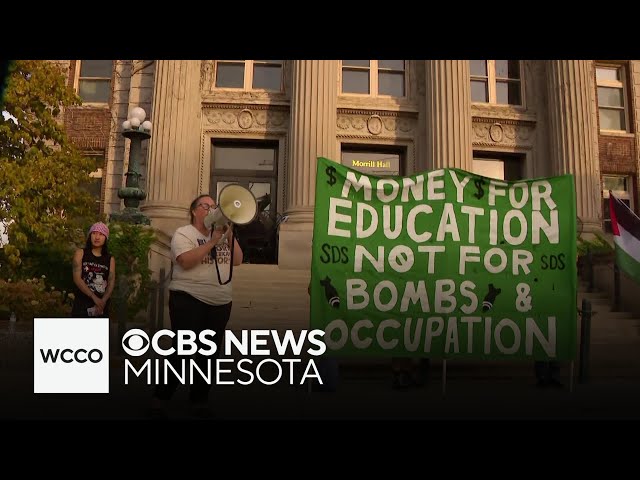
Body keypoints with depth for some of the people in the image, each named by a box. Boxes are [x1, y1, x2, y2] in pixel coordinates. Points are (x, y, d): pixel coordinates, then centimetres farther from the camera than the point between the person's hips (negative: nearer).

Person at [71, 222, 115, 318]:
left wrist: (103, 301, -18)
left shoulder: (110, 259, 8)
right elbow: (77, 278, -9)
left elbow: (111, 283, 0)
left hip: (101, 307, 3)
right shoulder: (80, 253, 2)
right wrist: (94, 298, -18)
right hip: (82, 304, -2)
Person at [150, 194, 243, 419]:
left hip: (220, 304, 6)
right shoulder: (183, 233, -2)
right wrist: (212, 241, -18)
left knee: (209, 354, 9)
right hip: (189, 301, -6)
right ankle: (160, 398, 10)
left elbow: (238, 260, 8)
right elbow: (186, 261, -19)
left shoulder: (221, 235, 16)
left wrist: (229, 235, -2)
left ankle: (199, 401, 21)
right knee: (182, 351, -5)